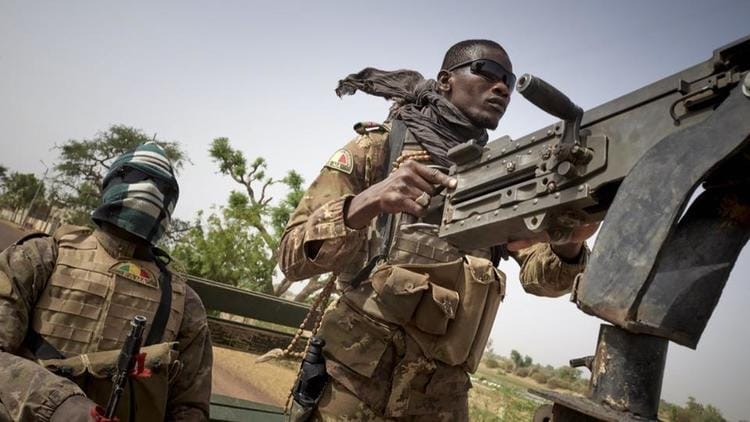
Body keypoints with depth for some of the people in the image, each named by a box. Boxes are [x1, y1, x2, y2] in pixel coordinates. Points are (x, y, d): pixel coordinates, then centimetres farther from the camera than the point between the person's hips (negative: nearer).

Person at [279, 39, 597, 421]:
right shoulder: (379, 147, -6)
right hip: (351, 387, -3)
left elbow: (539, 275, -4)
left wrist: (569, 243, -26)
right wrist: (365, 204, -33)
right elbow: (293, 257, -14)